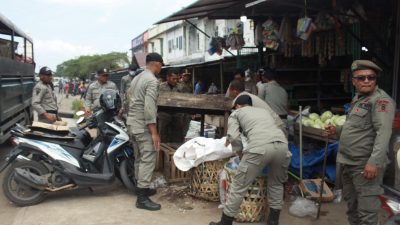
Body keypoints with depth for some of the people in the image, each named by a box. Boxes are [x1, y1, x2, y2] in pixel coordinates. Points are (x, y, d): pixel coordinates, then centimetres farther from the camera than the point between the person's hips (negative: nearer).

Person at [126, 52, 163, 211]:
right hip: (143, 125, -10)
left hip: (132, 123, 10)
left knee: (139, 158, 17)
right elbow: (149, 108, -22)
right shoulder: (152, 81, -14)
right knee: (148, 159, -8)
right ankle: (142, 198, -8)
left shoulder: (136, 78, 16)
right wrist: (154, 132, -22)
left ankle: (141, 188, 28)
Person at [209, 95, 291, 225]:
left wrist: (241, 155, 22)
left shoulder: (236, 113, 24)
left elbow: (234, 137, 6)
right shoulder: (264, 111, 39)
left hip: (260, 147, -5)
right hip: (282, 145, 5)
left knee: (239, 186, 9)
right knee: (276, 183, 28)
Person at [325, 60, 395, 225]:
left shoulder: (381, 100, -13)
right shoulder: (357, 98, 15)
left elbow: (383, 133, -23)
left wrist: (374, 162, -30)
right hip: (348, 162, 9)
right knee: (351, 202, 22)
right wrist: (336, 130, 14)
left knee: (366, 210, -5)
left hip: (365, 165, -9)